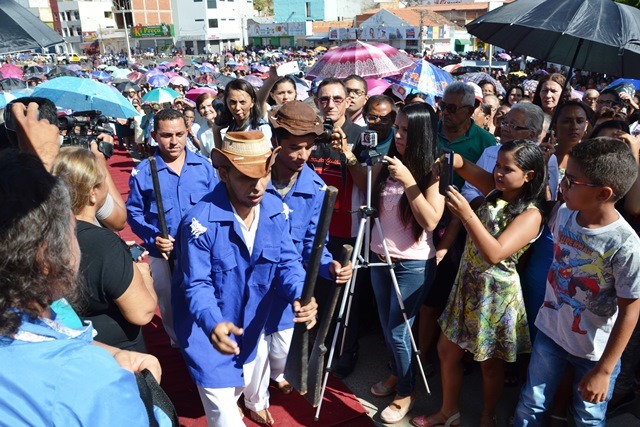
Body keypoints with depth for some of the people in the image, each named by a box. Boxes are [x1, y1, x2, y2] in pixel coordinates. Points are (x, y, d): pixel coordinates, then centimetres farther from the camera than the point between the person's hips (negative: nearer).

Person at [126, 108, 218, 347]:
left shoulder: (203, 166, -3)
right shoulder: (142, 172, -6)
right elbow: (133, 212, -3)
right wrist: (152, 238, -18)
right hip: (162, 255, 0)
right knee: (169, 307, 19)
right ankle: (179, 344, 44)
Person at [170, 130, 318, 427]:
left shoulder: (276, 210, -12)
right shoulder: (200, 221, -28)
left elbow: (287, 261, -8)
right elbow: (196, 285, -23)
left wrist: (299, 295, -29)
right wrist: (213, 324, -42)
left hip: (253, 324, 5)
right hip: (209, 329, -5)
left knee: (251, 382, 30)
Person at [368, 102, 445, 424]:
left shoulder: (433, 172, -12)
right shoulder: (386, 166, 1)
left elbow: (431, 221, -20)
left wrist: (408, 181, -26)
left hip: (413, 264, -5)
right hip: (380, 258, 5)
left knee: (397, 330, 2)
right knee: (386, 326, 17)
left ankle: (406, 392, 25)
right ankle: (396, 374, 41)